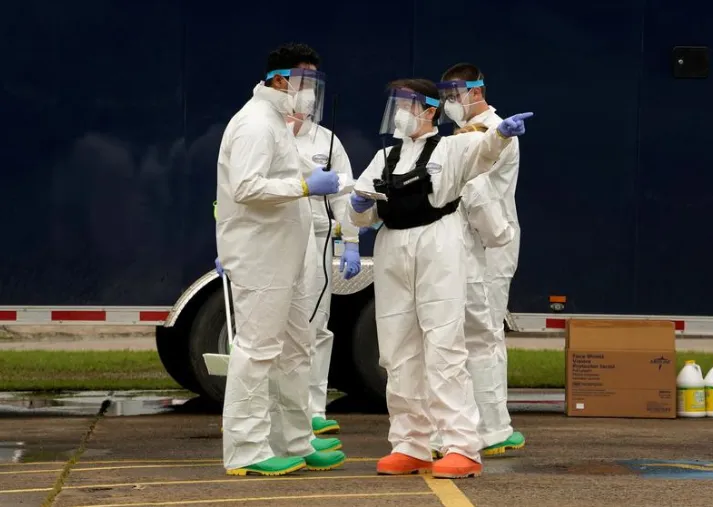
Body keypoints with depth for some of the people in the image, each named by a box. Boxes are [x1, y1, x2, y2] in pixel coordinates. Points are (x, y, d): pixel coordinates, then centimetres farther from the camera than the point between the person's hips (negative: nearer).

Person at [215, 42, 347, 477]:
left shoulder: (276, 122, 18)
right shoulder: (255, 123, -14)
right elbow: (246, 188, -25)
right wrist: (306, 186, -23)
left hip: (283, 258, 11)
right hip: (259, 258, -11)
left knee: (294, 351, 13)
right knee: (258, 350, -7)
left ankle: (294, 443, 20)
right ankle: (247, 451, -3)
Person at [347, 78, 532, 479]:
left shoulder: (450, 149, 3)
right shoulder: (384, 158, 19)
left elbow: (483, 148, -19)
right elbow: (362, 217, 20)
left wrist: (503, 133, -41)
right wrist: (359, 204, -4)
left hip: (437, 250, -6)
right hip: (392, 254, 6)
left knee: (444, 350, -11)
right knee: (399, 353, 7)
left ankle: (463, 449, -12)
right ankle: (410, 447, 15)